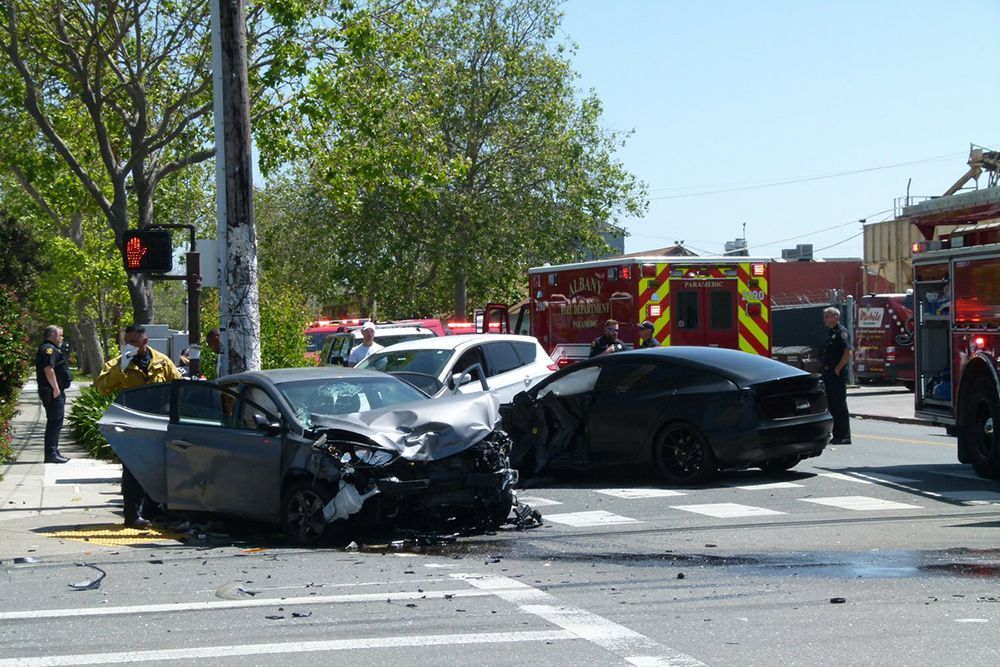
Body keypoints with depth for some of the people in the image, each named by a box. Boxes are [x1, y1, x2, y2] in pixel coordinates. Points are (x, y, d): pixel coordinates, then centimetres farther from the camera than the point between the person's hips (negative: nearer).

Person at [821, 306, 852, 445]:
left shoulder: (841, 332, -12)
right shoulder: (829, 332, 17)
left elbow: (847, 353, -20)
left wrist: (837, 369, -18)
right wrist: (825, 369, 14)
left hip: (837, 375, -9)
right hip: (828, 374, 9)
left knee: (840, 405, -6)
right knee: (831, 405, 11)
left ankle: (844, 436, -3)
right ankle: (837, 435, 16)